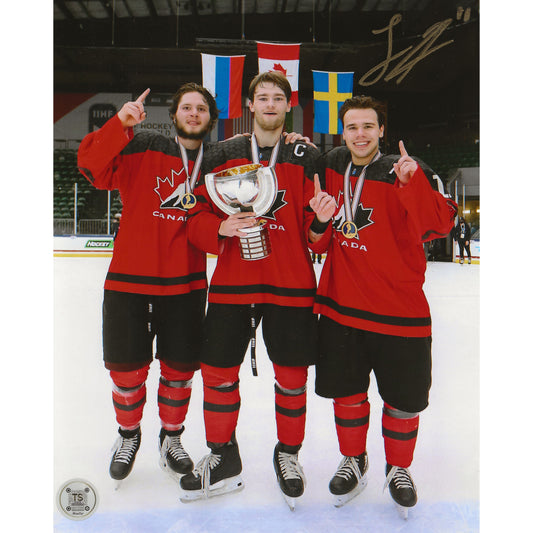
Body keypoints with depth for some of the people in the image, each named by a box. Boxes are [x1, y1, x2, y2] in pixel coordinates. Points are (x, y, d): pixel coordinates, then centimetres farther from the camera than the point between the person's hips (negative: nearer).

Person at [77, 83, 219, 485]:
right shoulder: (143, 149, 0)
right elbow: (93, 166, -13)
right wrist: (120, 124, -24)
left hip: (186, 285, 2)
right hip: (129, 280, -1)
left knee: (180, 369, 11)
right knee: (127, 370, 9)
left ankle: (171, 437, 37)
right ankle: (128, 435, 37)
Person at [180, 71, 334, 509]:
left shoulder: (307, 157, 6)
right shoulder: (224, 155, 8)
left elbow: (314, 232, 3)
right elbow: (198, 217, 5)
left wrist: (321, 219, -19)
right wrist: (221, 228, -15)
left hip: (291, 284, -1)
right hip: (231, 281, 1)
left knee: (292, 376, 8)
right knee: (219, 372, 6)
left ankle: (288, 454, 33)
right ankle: (223, 458, 28)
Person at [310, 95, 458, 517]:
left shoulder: (406, 172, -8)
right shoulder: (331, 166, 4)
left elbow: (440, 225, -22)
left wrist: (412, 182, -33)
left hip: (399, 310, -3)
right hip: (340, 304, 3)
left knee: (403, 400, 9)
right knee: (347, 392, 14)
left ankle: (398, 469, 35)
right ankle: (354, 461, 38)